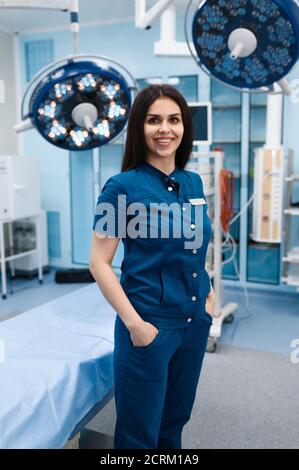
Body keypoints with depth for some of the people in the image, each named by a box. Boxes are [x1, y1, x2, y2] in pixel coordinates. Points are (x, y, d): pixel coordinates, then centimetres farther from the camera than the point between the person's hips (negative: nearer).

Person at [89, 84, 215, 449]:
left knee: (175, 419, 23)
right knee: (140, 430, 12)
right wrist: (134, 323, -18)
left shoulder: (194, 182, 4)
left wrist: (208, 293, 6)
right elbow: (99, 262, -14)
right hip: (150, 324, -5)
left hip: (195, 322, 6)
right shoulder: (122, 186, -14)